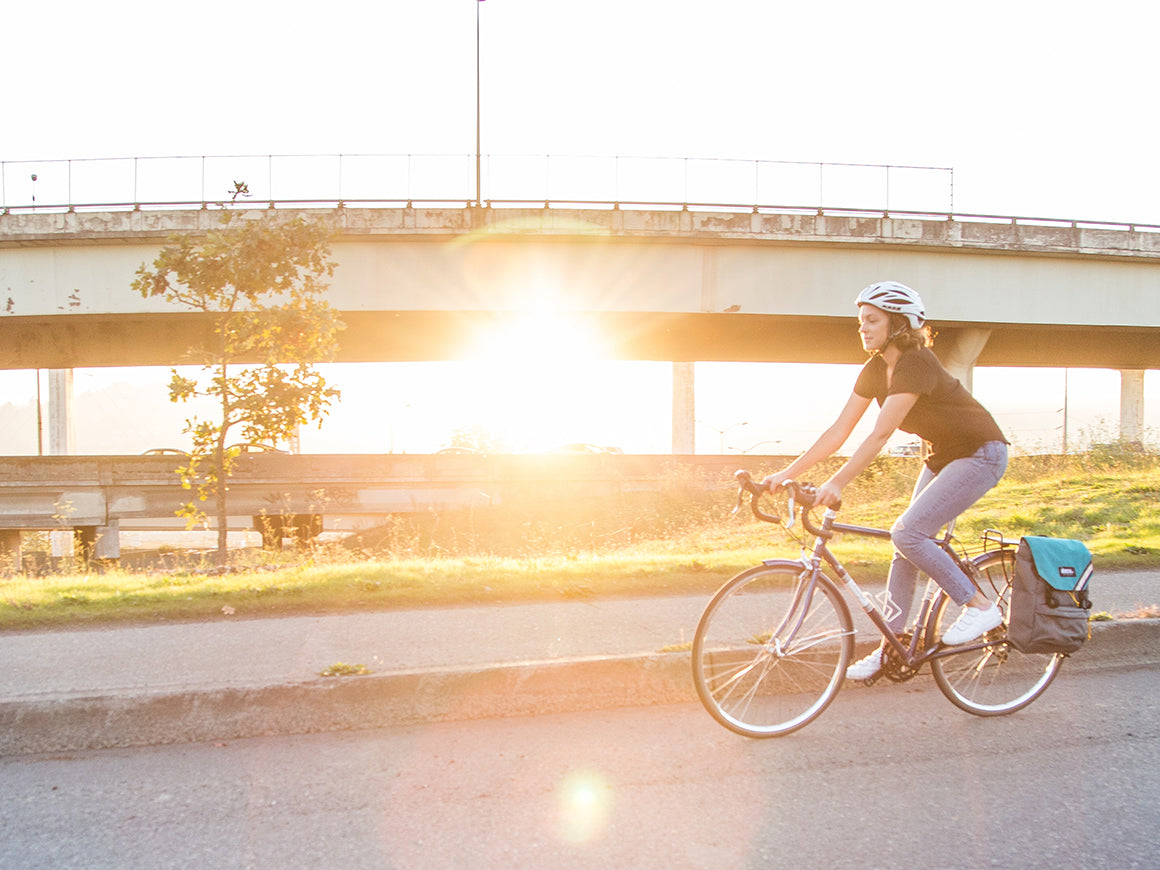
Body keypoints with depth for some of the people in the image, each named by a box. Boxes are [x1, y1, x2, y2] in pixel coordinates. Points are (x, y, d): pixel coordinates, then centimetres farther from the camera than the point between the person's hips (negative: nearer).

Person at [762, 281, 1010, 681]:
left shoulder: (916, 364, -26)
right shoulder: (875, 370, -2)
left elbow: (879, 436, -35)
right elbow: (839, 431, -5)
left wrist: (836, 483, -41)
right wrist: (786, 474, -12)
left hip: (980, 454, -9)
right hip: (942, 456, 9)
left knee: (907, 533, -19)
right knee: (907, 543, 4)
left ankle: (981, 607, -2)